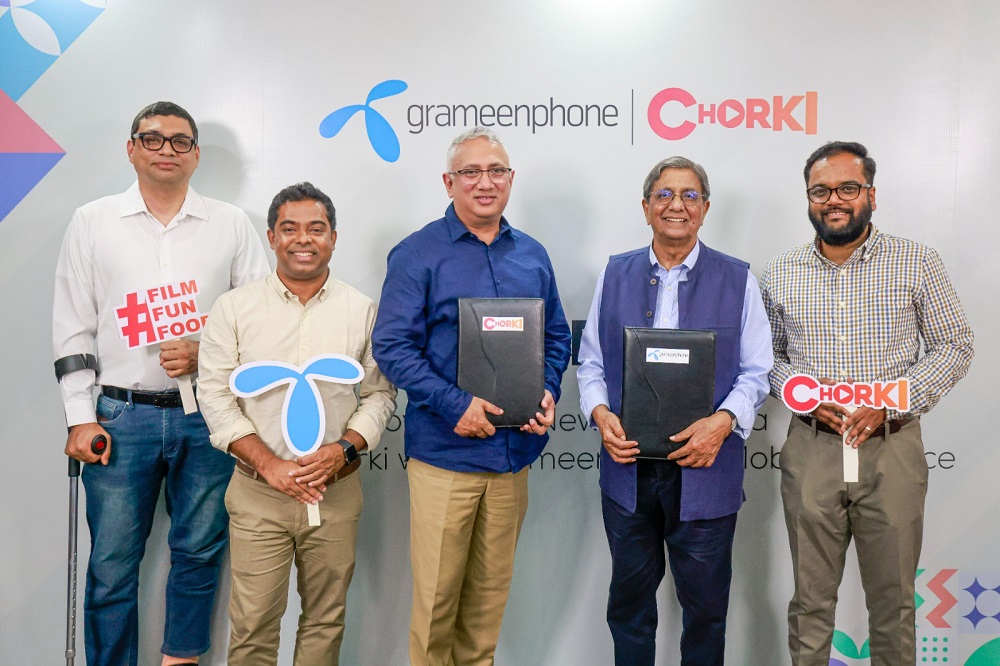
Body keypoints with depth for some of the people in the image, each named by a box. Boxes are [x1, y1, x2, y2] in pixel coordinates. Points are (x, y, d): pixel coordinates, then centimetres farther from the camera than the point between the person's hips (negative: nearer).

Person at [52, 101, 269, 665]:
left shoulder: (231, 223, 6)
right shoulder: (93, 222, 6)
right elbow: (73, 329, 5)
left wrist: (207, 352, -10)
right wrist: (80, 418, -1)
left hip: (207, 413, 1)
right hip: (122, 415, 0)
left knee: (199, 549, 10)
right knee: (112, 562, 4)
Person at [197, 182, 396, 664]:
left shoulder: (361, 310, 5)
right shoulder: (234, 308, 1)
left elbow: (380, 394, 5)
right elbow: (216, 396, -2)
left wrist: (343, 449, -11)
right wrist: (269, 464, -12)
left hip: (337, 492, 1)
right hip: (258, 492, -1)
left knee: (326, 620, 11)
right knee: (253, 624, 1)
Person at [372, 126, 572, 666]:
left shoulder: (532, 256, 11)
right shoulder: (418, 253, -5)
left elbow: (556, 336, 17)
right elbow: (392, 345, -10)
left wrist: (548, 393, -2)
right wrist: (454, 404, -20)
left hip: (514, 453, 5)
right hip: (444, 453, -4)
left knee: (491, 591, 16)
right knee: (436, 596, 2)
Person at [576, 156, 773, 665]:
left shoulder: (737, 280, 2)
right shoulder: (615, 274, 8)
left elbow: (756, 372, 1)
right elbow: (590, 361, 9)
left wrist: (722, 421, -17)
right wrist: (601, 413, -10)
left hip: (705, 472, -2)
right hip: (627, 467, 2)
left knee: (704, 605, 10)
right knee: (629, 601, 15)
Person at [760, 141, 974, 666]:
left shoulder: (916, 263, 0)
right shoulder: (779, 274, 5)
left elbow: (954, 347, 2)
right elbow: (766, 356, 12)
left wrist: (889, 400, -12)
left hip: (891, 447, -1)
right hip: (810, 449, 1)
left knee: (893, 598, 10)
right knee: (811, 597, 11)